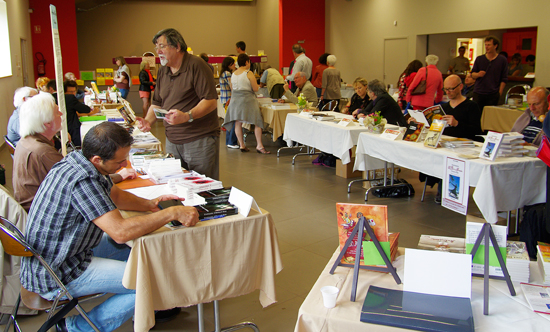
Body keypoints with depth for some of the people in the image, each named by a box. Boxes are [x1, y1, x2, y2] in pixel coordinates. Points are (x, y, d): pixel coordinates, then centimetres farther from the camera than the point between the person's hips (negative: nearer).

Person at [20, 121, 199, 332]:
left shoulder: (75, 162, 1)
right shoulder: (82, 181, -30)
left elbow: (115, 195, 15)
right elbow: (120, 231, -35)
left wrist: (149, 204, -2)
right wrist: (171, 213, -28)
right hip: (56, 277, -10)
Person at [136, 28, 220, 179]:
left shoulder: (196, 65, -10)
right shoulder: (162, 71, 14)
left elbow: (211, 101, -16)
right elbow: (157, 103, 20)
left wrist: (187, 116, -29)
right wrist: (148, 120, 1)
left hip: (200, 140, -7)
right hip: (172, 141, 7)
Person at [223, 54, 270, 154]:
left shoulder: (233, 74, 8)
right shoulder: (249, 73, -11)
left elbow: (232, 89, 14)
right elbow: (255, 89, -11)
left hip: (235, 100, 6)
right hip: (247, 100, -6)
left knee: (238, 123, 10)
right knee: (257, 122, 0)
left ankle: (241, 145, 14)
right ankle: (259, 145, -3)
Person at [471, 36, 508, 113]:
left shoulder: (502, 60, 3)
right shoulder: (479, 59, 8)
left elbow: (504, 79, 2)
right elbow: (472, 74, 11)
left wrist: (499, 93, -4)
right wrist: (478, 74, -12)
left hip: (493, 95, -2)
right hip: (478, 93, 2)